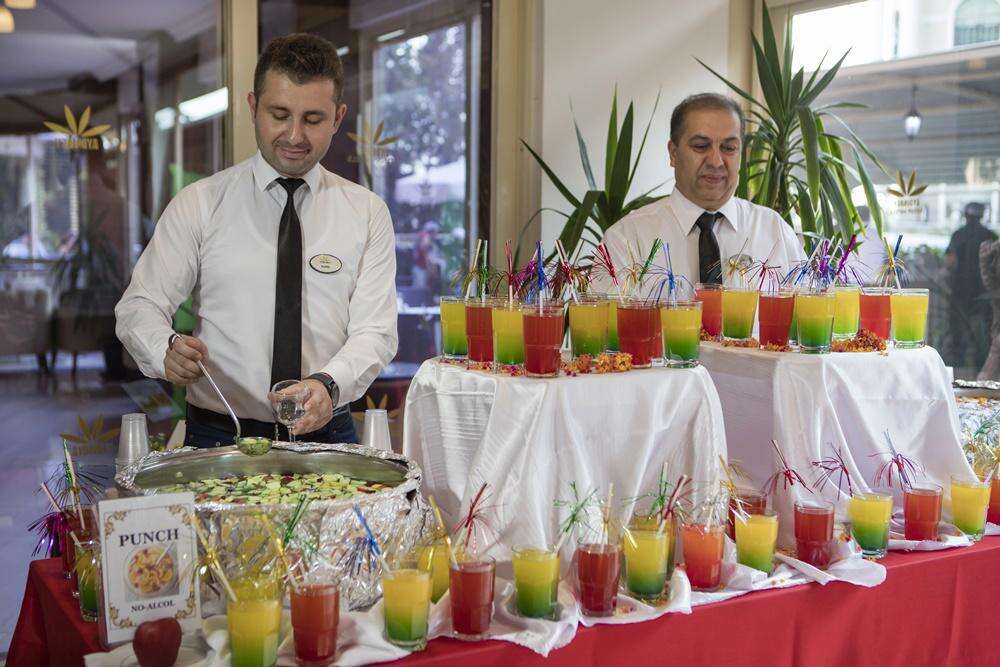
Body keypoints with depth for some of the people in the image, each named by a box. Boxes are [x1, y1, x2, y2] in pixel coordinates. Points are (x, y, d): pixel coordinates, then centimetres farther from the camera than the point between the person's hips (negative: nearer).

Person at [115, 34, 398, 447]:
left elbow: (375, 331, -2)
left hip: (327, 434, 1)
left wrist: (328, 383, -23)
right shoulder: (199, 204, 4)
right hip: (218, 438, -1)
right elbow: (139, 307, 1)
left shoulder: (367, 213, 6)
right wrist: (166, 348, -23)